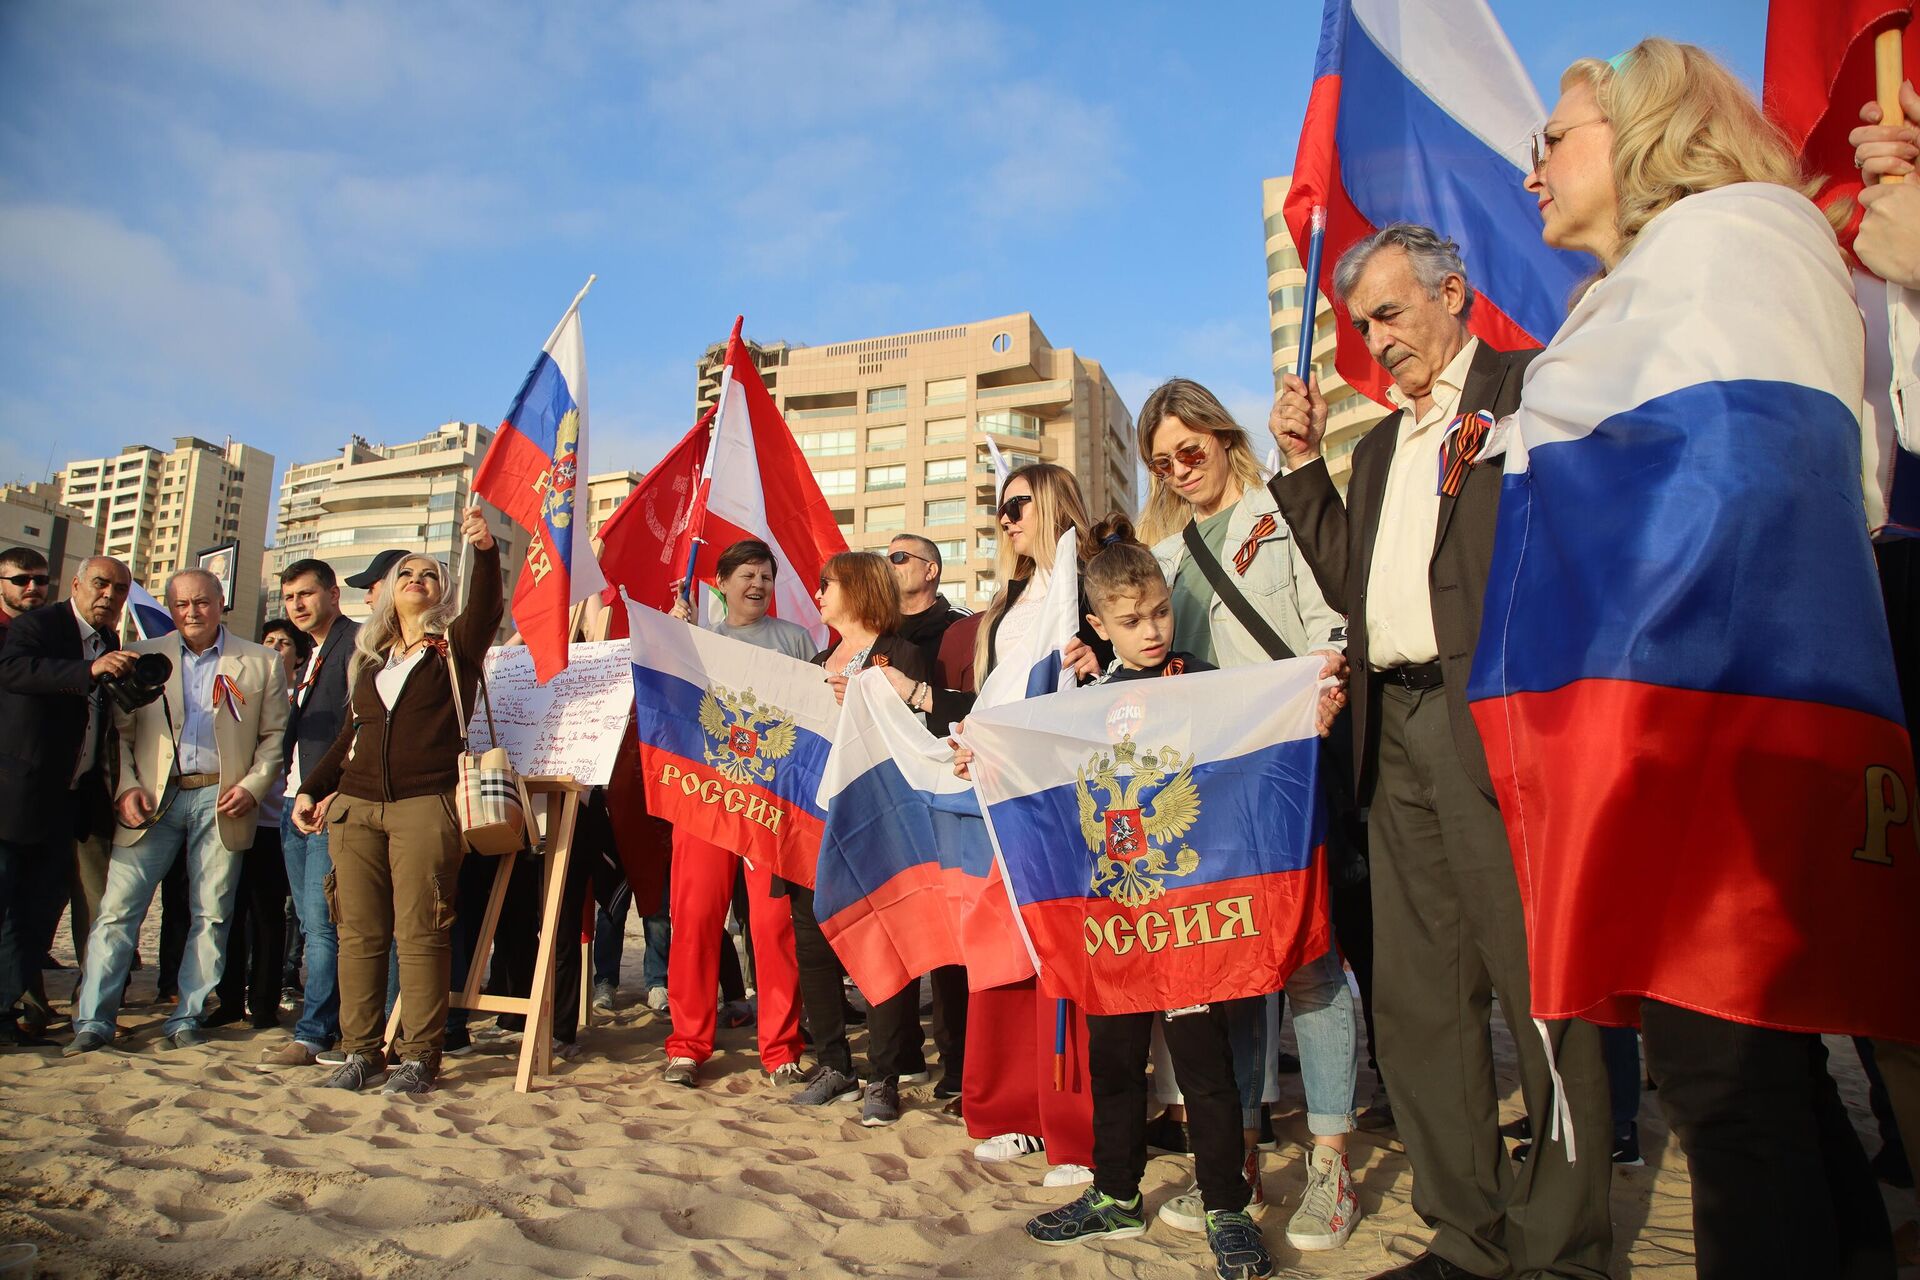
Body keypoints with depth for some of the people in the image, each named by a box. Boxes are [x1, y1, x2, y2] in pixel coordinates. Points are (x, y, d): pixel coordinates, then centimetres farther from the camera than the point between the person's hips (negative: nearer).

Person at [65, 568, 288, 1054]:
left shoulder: (262, 662, 7)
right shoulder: (141, 656, 12)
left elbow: (275, 735, 7)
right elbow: (119, 731, 9)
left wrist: (253, 785, -6)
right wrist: (125, 787, -4)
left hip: (222, 799, -1)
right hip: (153, 799, 1)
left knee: (211, 914, 2)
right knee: (118, 908, -3)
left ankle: (187, 1018, 12)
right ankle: (93, 1020, 6)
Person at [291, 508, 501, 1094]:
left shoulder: (454, 645, 7)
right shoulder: (370, 656, 19)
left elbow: (487, 609, -14)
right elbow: (352, 731, 24)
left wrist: (485, 551, -30)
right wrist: (311, 788, 18)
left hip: (425, 807, -5)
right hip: (356, 805, 5)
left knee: (420, 933, -5)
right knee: (359, 933, 6)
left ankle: (419, 1055, 2)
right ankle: (360, 1051, 14)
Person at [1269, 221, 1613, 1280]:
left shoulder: (1531, 388, 3)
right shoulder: (1381, 442, 24)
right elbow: (1351, 583, 17)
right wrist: (1304, 466, 12)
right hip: (1395, 734, 7)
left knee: (1538, 984, -2)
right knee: (1417, 1000, 8)